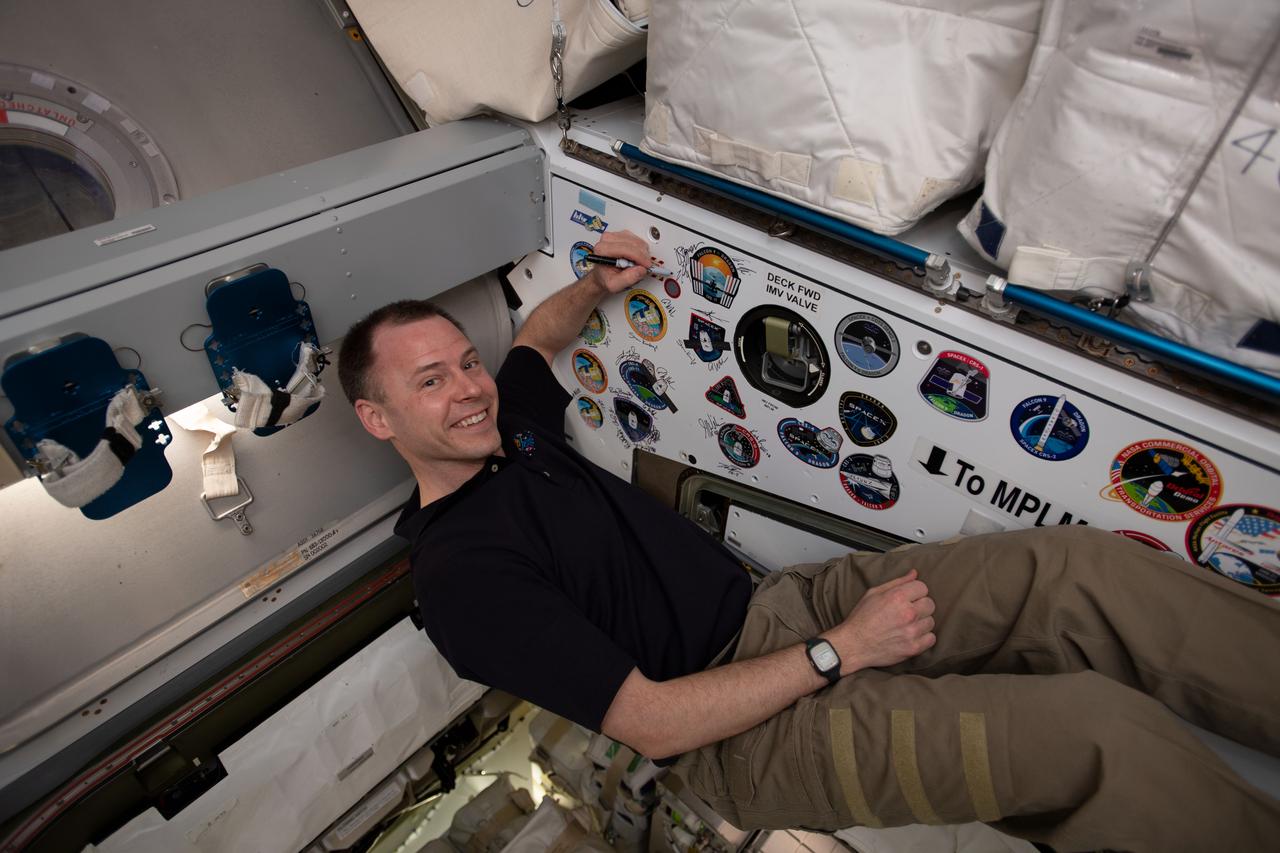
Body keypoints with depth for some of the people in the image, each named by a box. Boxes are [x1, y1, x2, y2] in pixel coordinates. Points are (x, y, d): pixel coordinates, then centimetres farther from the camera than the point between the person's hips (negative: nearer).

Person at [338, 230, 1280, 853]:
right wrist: (841, 650, -17)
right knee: (1100, 735, -24)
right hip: (741, 730, -7)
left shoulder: (509, 425, 9)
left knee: (1079, 568, -10)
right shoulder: (457, 572, -14)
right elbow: (651, 723, -19)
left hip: (779, 602, 8)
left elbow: (535, 337, 34)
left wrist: (593, 285, 16)